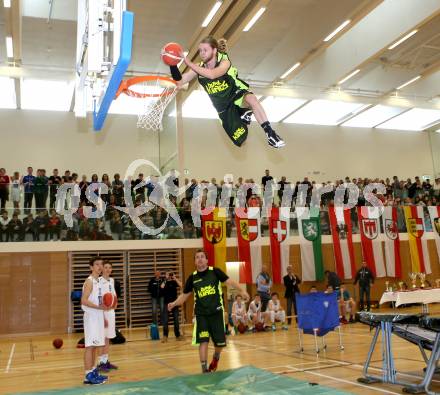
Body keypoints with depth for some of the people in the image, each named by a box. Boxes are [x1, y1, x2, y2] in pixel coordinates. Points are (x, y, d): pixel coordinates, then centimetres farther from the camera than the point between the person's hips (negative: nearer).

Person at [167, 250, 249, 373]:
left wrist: (241, 291, -23)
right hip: (201, 314, 1)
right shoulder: (192, 277, 2)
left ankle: (216, 358, 41)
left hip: (216, 312, 0)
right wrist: (174, 303, -4)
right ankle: (204, 369, 4)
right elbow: (185, 295, 11)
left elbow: (229, 281, -9)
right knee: (203, 341, -8)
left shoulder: (215, 271, -4)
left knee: (220, 342, 7)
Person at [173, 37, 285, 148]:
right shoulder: (199, 68, -4)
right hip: (224, 107, 4)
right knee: (239, 140, -3)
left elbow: (212, 74, -39)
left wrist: (189, 63, -40)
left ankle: (269, 133, -30)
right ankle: (243, 116, 29)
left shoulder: (224, 62, -18)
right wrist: (173, 65, -22)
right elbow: (179, 82, -6)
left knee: (251, 99, -42)